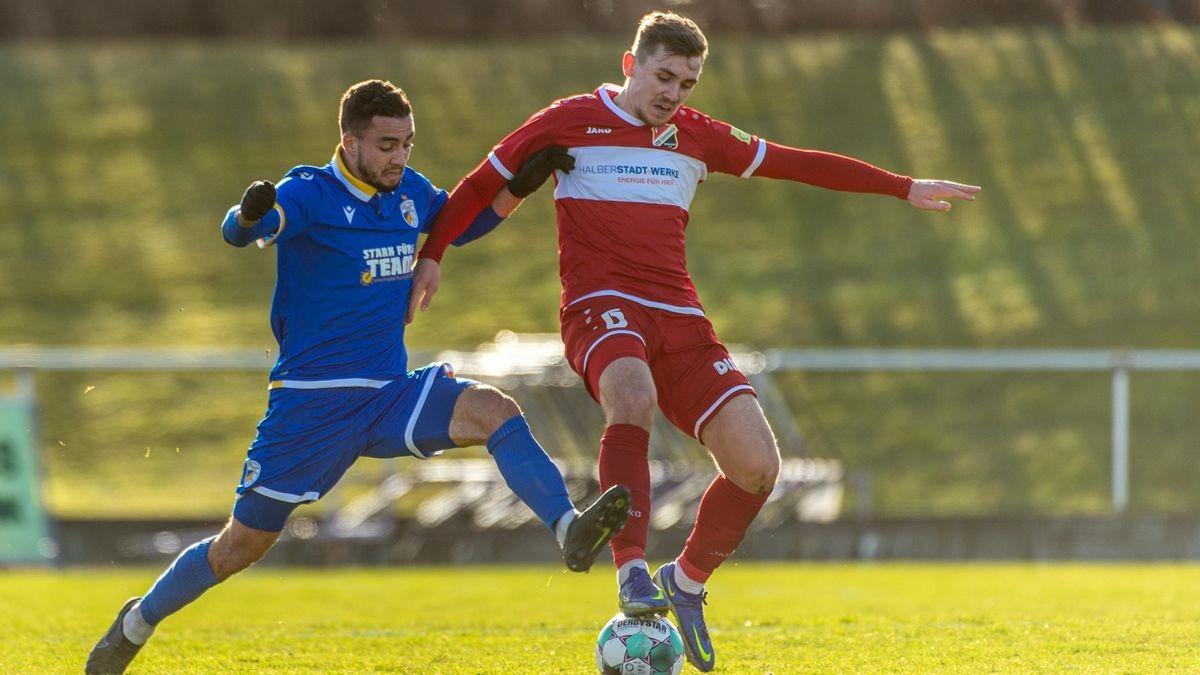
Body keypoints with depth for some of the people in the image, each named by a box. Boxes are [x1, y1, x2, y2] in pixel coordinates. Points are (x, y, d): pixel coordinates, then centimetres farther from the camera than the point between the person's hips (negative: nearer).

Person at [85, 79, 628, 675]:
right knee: (242, 545, 4)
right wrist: (249, 215, -55)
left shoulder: (409, 193, 6)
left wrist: (520, 186, 11)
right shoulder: (310, 193, -12)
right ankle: (137, 623, 26)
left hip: (391, 397, 5)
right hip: (311, 400, -5)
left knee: (493, 410, -23)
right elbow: (240, 234, -30)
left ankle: (569, 530, -36)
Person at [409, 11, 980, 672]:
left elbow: (795, 163, 22)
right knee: (634, 394, -41)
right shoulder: (571, 121, 4)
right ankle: (633, 576, -44)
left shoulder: (696, 136, 16)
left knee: (756, 465, -11)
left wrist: (904, 188, 23)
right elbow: (483, 183, 12)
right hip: (601, 306, -5)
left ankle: (685, 582, 14)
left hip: (678, 317, 5)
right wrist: (430, 256, 3)